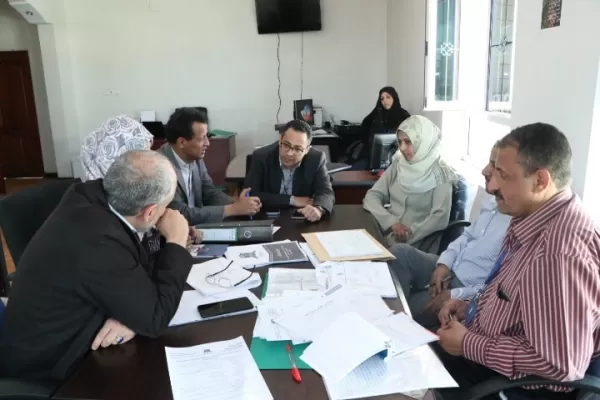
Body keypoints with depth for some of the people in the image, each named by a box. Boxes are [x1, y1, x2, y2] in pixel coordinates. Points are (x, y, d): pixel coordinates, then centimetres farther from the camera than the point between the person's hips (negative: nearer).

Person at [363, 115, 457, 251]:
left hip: (416, 245, -5)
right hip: (387, 235, 6)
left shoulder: (439, 173, -8)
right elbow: (372, 196, 3)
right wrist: (392, 223, -13)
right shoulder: (398, 165, 7)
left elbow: (440, 218, -17)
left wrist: (407, 238, -21)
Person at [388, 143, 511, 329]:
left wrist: (455, 296, -20)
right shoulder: (491, 201, 2)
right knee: (400, 253, -10)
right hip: (449, 270, 8)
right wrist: (444, 263, -1)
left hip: (468, 295, -8)